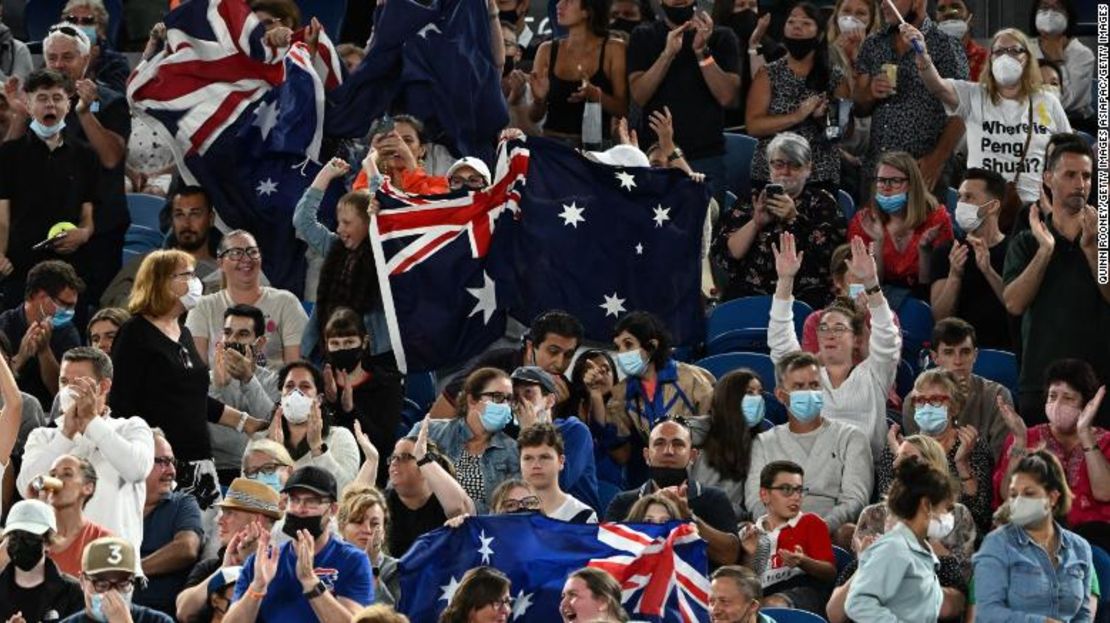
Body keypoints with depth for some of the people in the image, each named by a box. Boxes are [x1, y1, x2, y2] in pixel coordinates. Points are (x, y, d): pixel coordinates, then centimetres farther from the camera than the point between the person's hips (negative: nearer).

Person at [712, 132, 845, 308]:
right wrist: (755, 223, -6)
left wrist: (794, 218, -11)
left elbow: (830, 251, -5)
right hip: (749, 293, 2)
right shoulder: (751, 200, 16)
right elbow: (723, 255, 6)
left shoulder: (821, 202, 12)